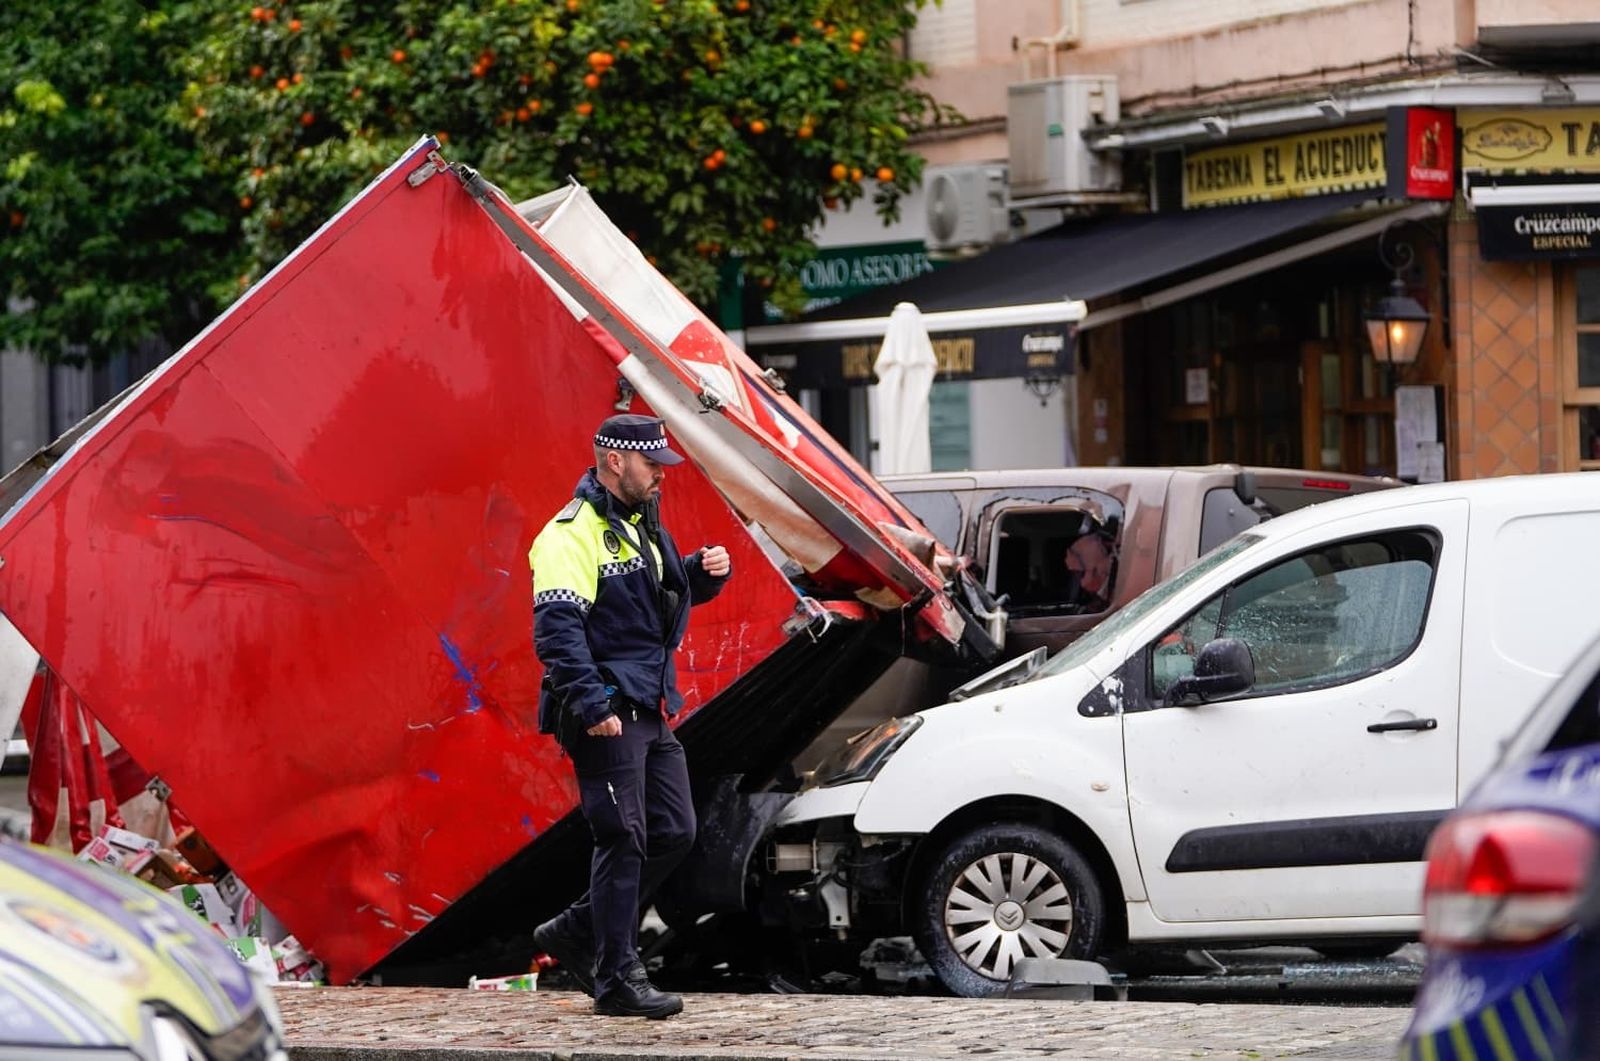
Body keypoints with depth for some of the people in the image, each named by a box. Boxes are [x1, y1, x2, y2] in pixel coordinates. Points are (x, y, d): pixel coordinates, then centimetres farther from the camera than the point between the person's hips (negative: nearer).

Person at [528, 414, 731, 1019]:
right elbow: (556, 626, -21)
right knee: (624, 840, -7)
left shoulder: (642, 525, 17)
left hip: (648, 712, 9)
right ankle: (617, 979, -1)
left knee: (673, 833, 9)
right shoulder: (573, 533, -13)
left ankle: (575, 934, 20)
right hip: (605, 714, -9)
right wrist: (592, 705, -28)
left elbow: (672, 594, 31)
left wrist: (706, 573, 8)